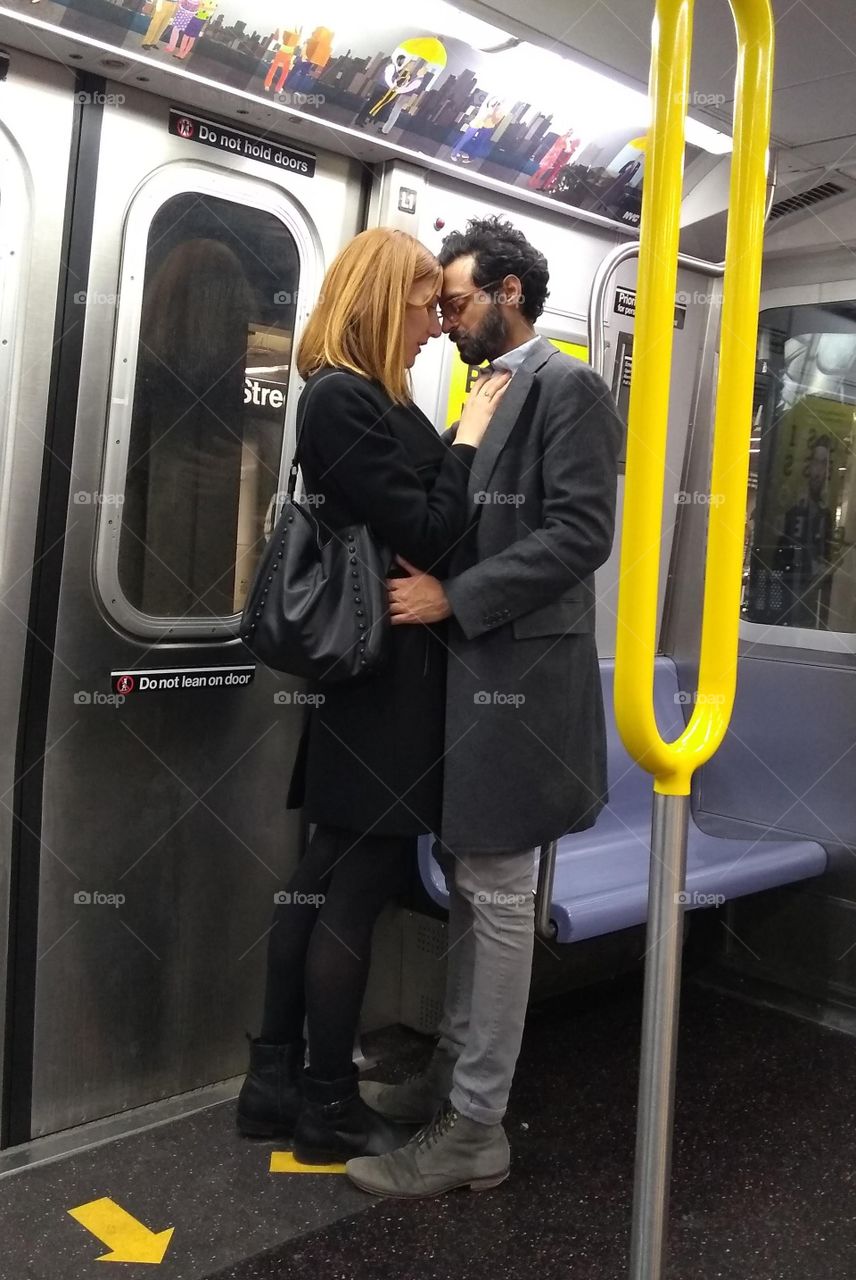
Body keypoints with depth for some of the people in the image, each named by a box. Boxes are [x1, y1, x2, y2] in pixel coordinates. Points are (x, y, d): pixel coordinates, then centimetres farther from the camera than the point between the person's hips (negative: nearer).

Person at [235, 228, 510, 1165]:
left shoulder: (364, 399, 14)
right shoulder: (344, 399, -16)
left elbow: (418, 515, 14)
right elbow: (425, 535, -17)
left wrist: (462, 435, 7)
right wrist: (469, 439, -7)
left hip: (366, 671, 10)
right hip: (383, 674, -10)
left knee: (326, 876, 14)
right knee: (360, 886, 0)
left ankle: (275, 1082, 26)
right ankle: (329, 1107, 16)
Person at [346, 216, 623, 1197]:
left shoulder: (567, 387, -6)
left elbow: (580, 532, -16)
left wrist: (454, 597, -17)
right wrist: (424, 583, 4)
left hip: (517, 672, -8)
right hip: (467, 668, 9)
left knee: (497, 897, -2)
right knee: (466, 883, 15)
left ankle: (474, 1130, 10)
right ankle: (454, 1070, 30)